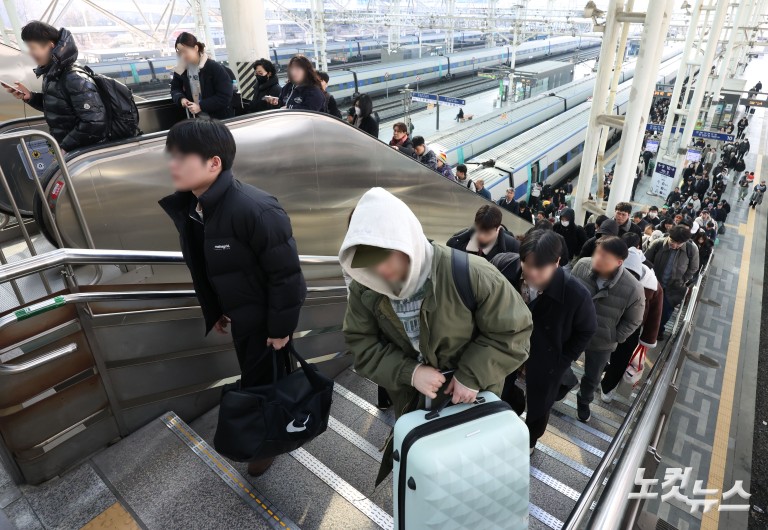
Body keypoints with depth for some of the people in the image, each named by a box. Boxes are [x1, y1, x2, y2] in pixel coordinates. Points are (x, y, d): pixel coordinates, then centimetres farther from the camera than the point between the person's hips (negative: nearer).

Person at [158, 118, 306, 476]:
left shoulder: (254, 209, -32)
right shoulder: (187, 208, -4)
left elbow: (285, 273, -26)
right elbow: (202, 267, 9)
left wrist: (280, 326, -19)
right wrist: (214, 311, 15)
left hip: (266, 318, -7)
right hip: (241, 315, 7)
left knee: (266, 381, 11)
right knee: (254, 377, 24)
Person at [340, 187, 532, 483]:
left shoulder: (472, 275, -31)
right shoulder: (364, 288, -18)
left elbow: (513, 332, -19)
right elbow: (360, 345, -11)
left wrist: (473, 375, -26)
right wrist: (408, 372, -26)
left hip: (472, 397, -2)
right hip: (412, 401, 3)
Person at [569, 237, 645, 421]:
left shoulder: (633, 290, -30)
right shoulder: (582, 265, -23)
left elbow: (633, 321, -10)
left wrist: (614, 338, -10)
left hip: (601, 343, 0)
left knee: (592, 378, 23)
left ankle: (583, 401, 55)